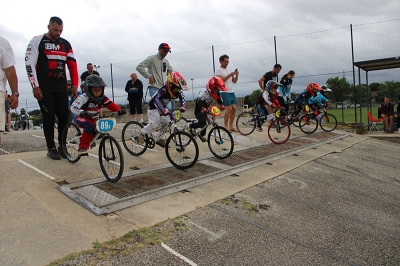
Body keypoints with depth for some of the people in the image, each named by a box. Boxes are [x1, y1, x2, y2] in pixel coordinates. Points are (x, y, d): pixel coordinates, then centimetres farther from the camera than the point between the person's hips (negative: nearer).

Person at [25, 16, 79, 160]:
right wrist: (35, 87, -11)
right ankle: (51, 148, 7)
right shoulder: (37, 41, -1)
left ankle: (62, 147, 11)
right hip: (44, 87, -4)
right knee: (49, 117, -3)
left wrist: (74, 86, 1)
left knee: (64, 116, -1)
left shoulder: (66, 44, 11)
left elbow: (72, 65, 10)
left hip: (61, 86, 4)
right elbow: (29, 64, -6)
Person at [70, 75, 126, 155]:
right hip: (82, 119, -6)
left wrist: (119, 110, -35)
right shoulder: (84, 97, -26)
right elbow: (73, 107, -34)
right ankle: (82, 147, -24)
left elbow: (110, 104, -14)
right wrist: (82, 112, -55)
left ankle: (90, 138, 25)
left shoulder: (102, 97, -9)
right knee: (90, 127, -35)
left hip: (93, 120, 6)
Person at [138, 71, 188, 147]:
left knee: (166, 122, -3)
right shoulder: (163, 90, -36)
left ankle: (160, 139, 12)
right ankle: (142, 134, 2)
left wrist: (183, 106, -33)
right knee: (154, 124, -22)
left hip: (163, 107, 7)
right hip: (154, 107, -7)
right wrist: (164, 111, -62)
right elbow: (157, 100, -49)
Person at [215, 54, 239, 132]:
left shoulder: (228, 70, 18)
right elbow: (221, 80, -16)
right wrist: (230, 75, -19)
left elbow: (234, 81, 14)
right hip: (225, 93, -7)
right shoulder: (218, 70, -2)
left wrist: (236, 75, -4)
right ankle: (226, 127, -5)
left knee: (234, 109, 3)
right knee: (229, 109, -13)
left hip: (232, 92, 7)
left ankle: (230, 126, 11)